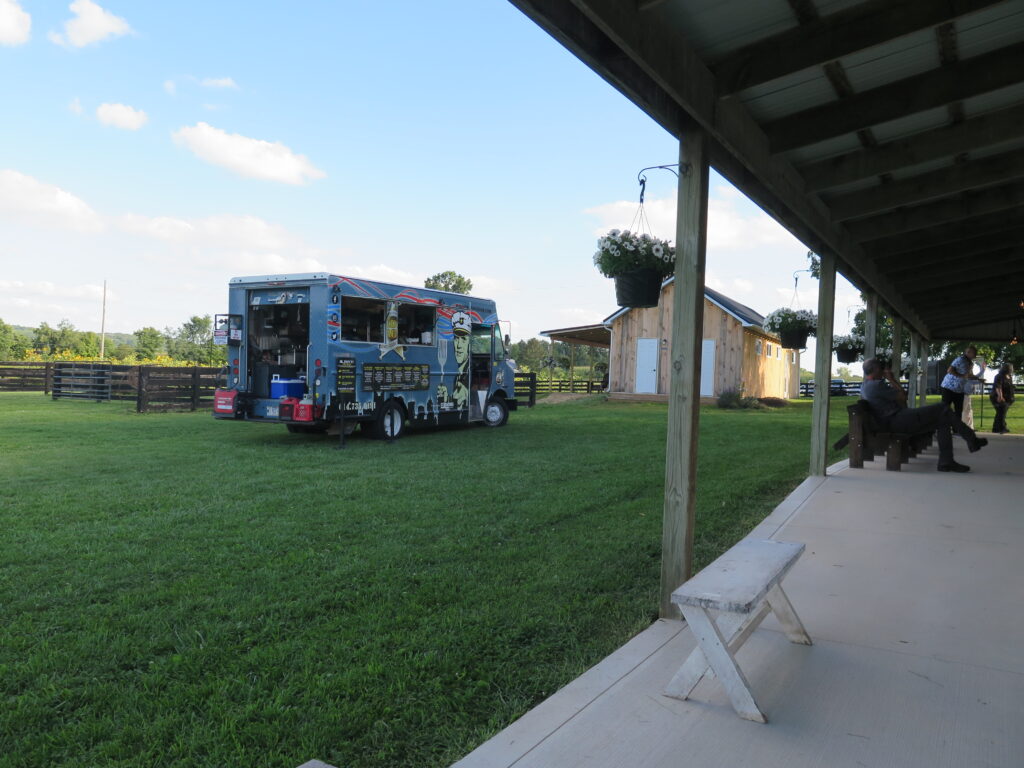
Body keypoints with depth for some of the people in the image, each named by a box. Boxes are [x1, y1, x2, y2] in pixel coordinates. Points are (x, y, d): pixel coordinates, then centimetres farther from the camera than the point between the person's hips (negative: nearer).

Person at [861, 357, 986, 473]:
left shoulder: (864, 386, 18)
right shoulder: (876, 385, -15)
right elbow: (902, 397, -9)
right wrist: (892, 380, 1)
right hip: (899, 421, -11)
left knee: (943, 421, 10)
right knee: (943, 409, -8)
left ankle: (946, 462, 3)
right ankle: (972, 440, 7)